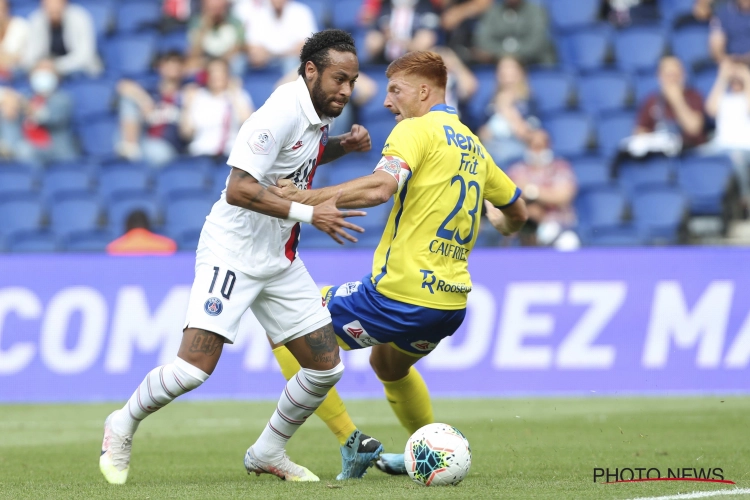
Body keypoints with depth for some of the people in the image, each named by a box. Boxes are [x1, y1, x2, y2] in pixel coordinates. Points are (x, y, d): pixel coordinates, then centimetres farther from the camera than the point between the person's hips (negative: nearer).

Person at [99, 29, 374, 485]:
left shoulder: (319, 110, 5)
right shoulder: (281, 113, -22)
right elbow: (239, 190, -28)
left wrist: (342, 146, 7)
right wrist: (309, 213, -30)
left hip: (281, 260, 9)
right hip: (233, 253, -9)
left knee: (326, 366, 3)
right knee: (195, 367, -17)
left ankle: (268, 453, 22)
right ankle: (123, 427, 9)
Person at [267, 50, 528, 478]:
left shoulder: (416, 129, -8)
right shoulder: (474, 147, 16)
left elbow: (380, 186, -26)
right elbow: (517, 210, 28)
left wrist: (308, 198, -24)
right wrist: (507, 228, 50)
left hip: (399, 295, -9)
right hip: (452, 304, 9)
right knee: (390, 365, 38)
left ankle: (352, 443, -1)